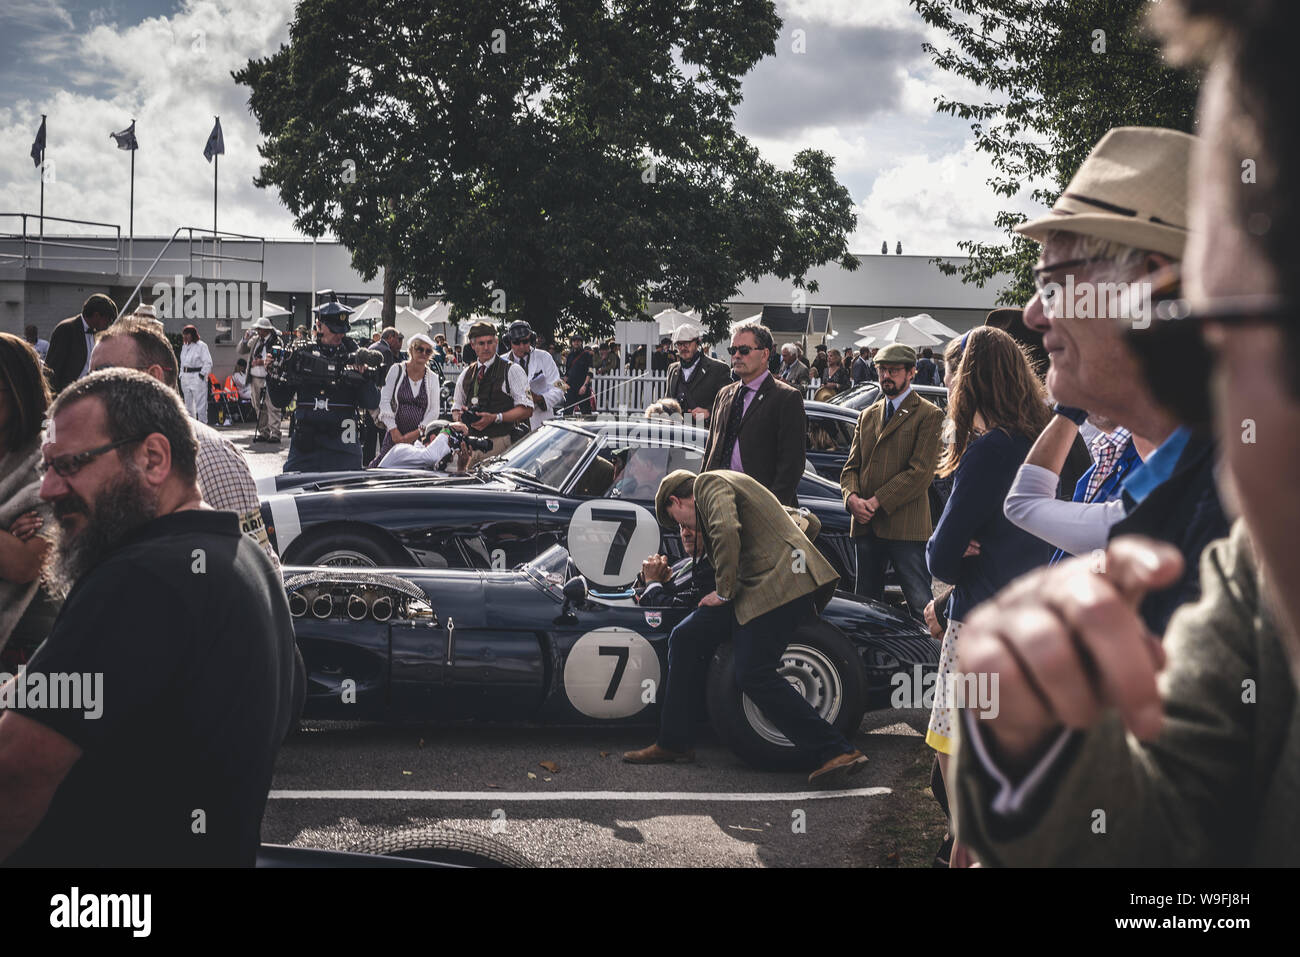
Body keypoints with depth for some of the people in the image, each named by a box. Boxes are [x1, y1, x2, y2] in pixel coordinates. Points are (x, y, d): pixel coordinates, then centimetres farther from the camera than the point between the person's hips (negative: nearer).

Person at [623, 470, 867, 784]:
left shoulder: (709, 483, 1)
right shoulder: (728, 484, 29)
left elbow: (726, 531, -22)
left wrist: (724, 591, -11)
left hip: (778, 588, -10)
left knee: (754, 675, -17)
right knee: (685, 638, 8)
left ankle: (835, 752, -15)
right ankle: (673, 743, 15)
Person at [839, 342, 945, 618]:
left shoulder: (929, 415, -2)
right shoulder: (867, 416, 19)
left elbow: (921, 471, -11)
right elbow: (851, 466, 16)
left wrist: (878, 502, -14)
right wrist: (852, 497, -5)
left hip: (906, 526, -6)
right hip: (867, 526, 6)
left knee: (920, 607, -6)